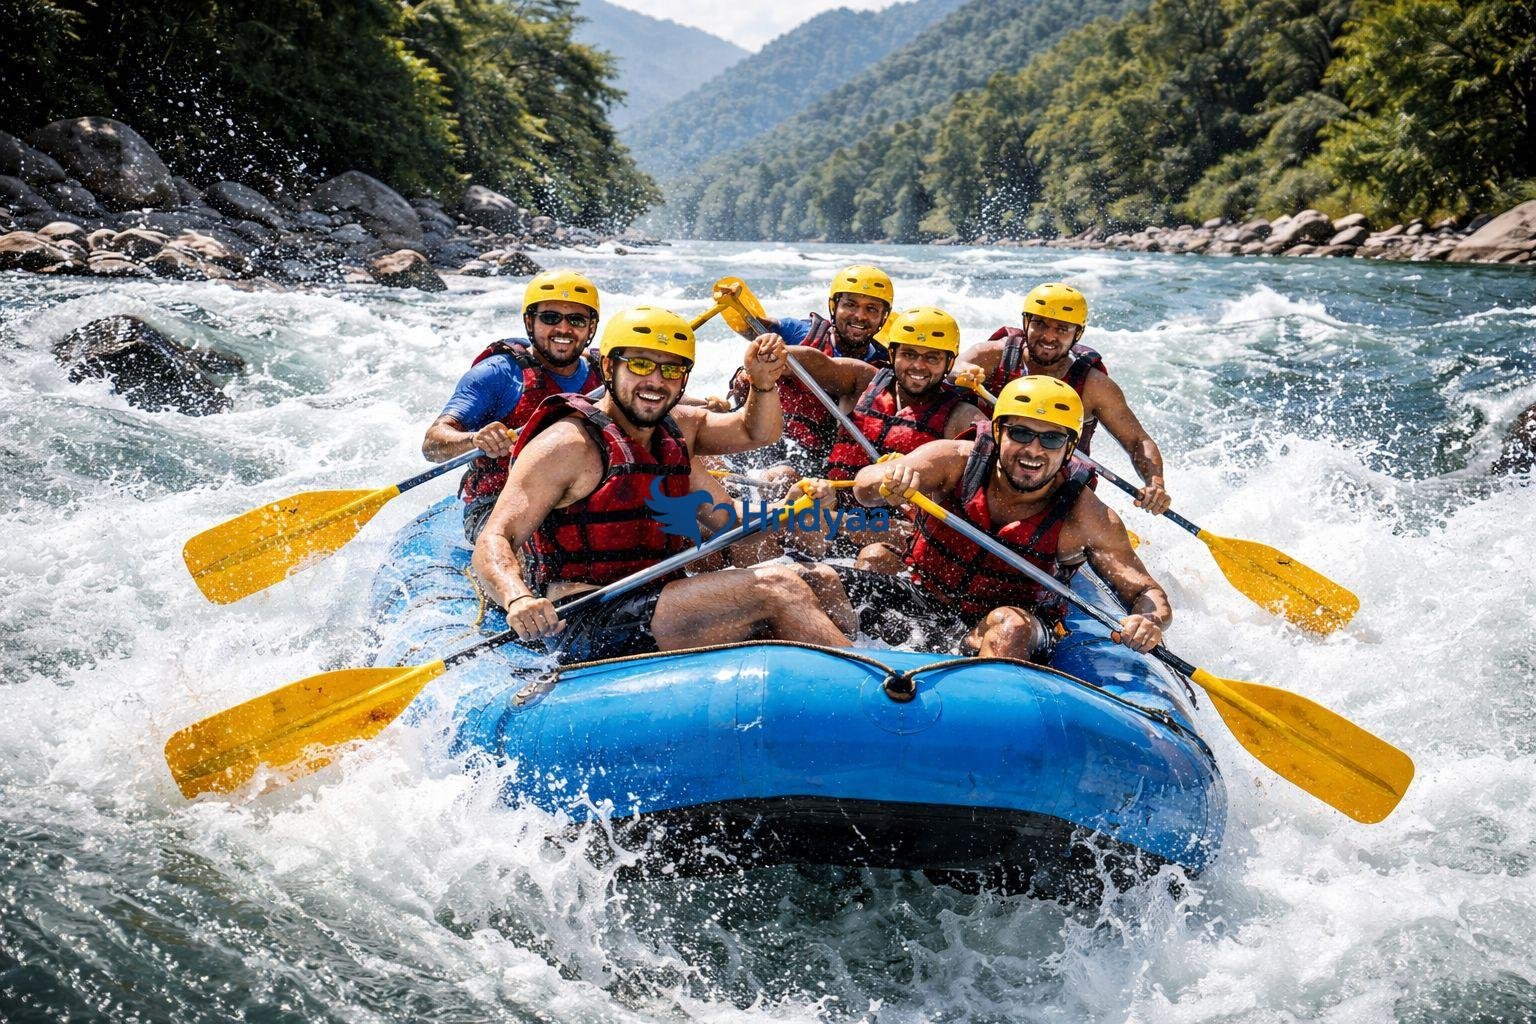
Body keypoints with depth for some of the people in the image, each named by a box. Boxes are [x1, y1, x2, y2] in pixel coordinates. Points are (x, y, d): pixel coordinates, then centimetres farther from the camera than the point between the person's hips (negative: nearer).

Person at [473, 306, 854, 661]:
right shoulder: (568, 445, -9)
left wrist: (764, 383, 9)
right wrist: (518, 600, -38)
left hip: (659, 606, 9)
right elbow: (492, 544, -16)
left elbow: (756, 432, 31)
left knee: (818, 581, -5)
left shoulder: (677, 428, 15)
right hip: (592, 633, -9)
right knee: (777, 588, -22)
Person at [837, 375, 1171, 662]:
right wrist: (889, 479, -45)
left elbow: (1147, 593, -10)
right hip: (919, 600, 3)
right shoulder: (958, 461, -11)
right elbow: (864, 488, -20)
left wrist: (1148, 621, -34)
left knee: (1010, 624, -38)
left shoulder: (1085, 518, -13)